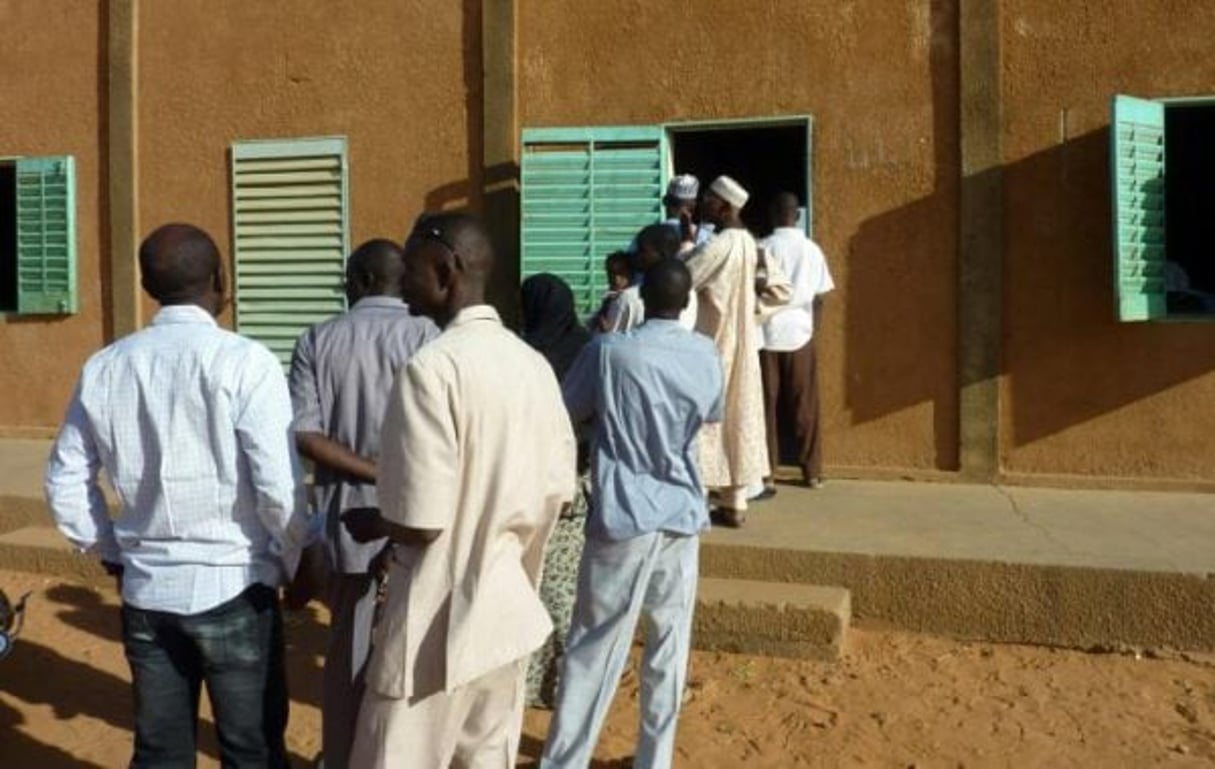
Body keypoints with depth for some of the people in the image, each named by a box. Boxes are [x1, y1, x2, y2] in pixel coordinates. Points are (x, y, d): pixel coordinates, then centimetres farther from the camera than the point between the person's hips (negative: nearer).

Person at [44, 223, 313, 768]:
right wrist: (299, 561, -1)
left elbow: (65, 483, 9)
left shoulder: (103, 368, 1)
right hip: (234, 588, -5)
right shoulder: (244, 362, -14)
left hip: (145, 590, 5)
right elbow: (278, 487, -17)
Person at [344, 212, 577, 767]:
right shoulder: (534, 364, 3)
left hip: (438, 625, -7)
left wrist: (371, 523, -1)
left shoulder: (432, 367, -20)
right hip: (509, 613, 7)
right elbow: (558, 491, 9)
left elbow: (420, 523, -21)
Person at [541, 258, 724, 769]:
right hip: (682, 516, 3)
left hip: (623, 516, -3)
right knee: (669, 645, 14)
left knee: (595, 647, 4)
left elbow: (566, 413, 2)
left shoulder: (609, 351, -11)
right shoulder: (705, 355, 0)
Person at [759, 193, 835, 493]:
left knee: (767, 406, 6)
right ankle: (812, 471, 13)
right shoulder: (812, 249, 1)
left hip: (767, 334, -1)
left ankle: (767, 472, 6)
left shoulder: (764, 247, -4)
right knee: (805, 407, 8)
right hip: (800, 334, 1)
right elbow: (819, 298, 2)